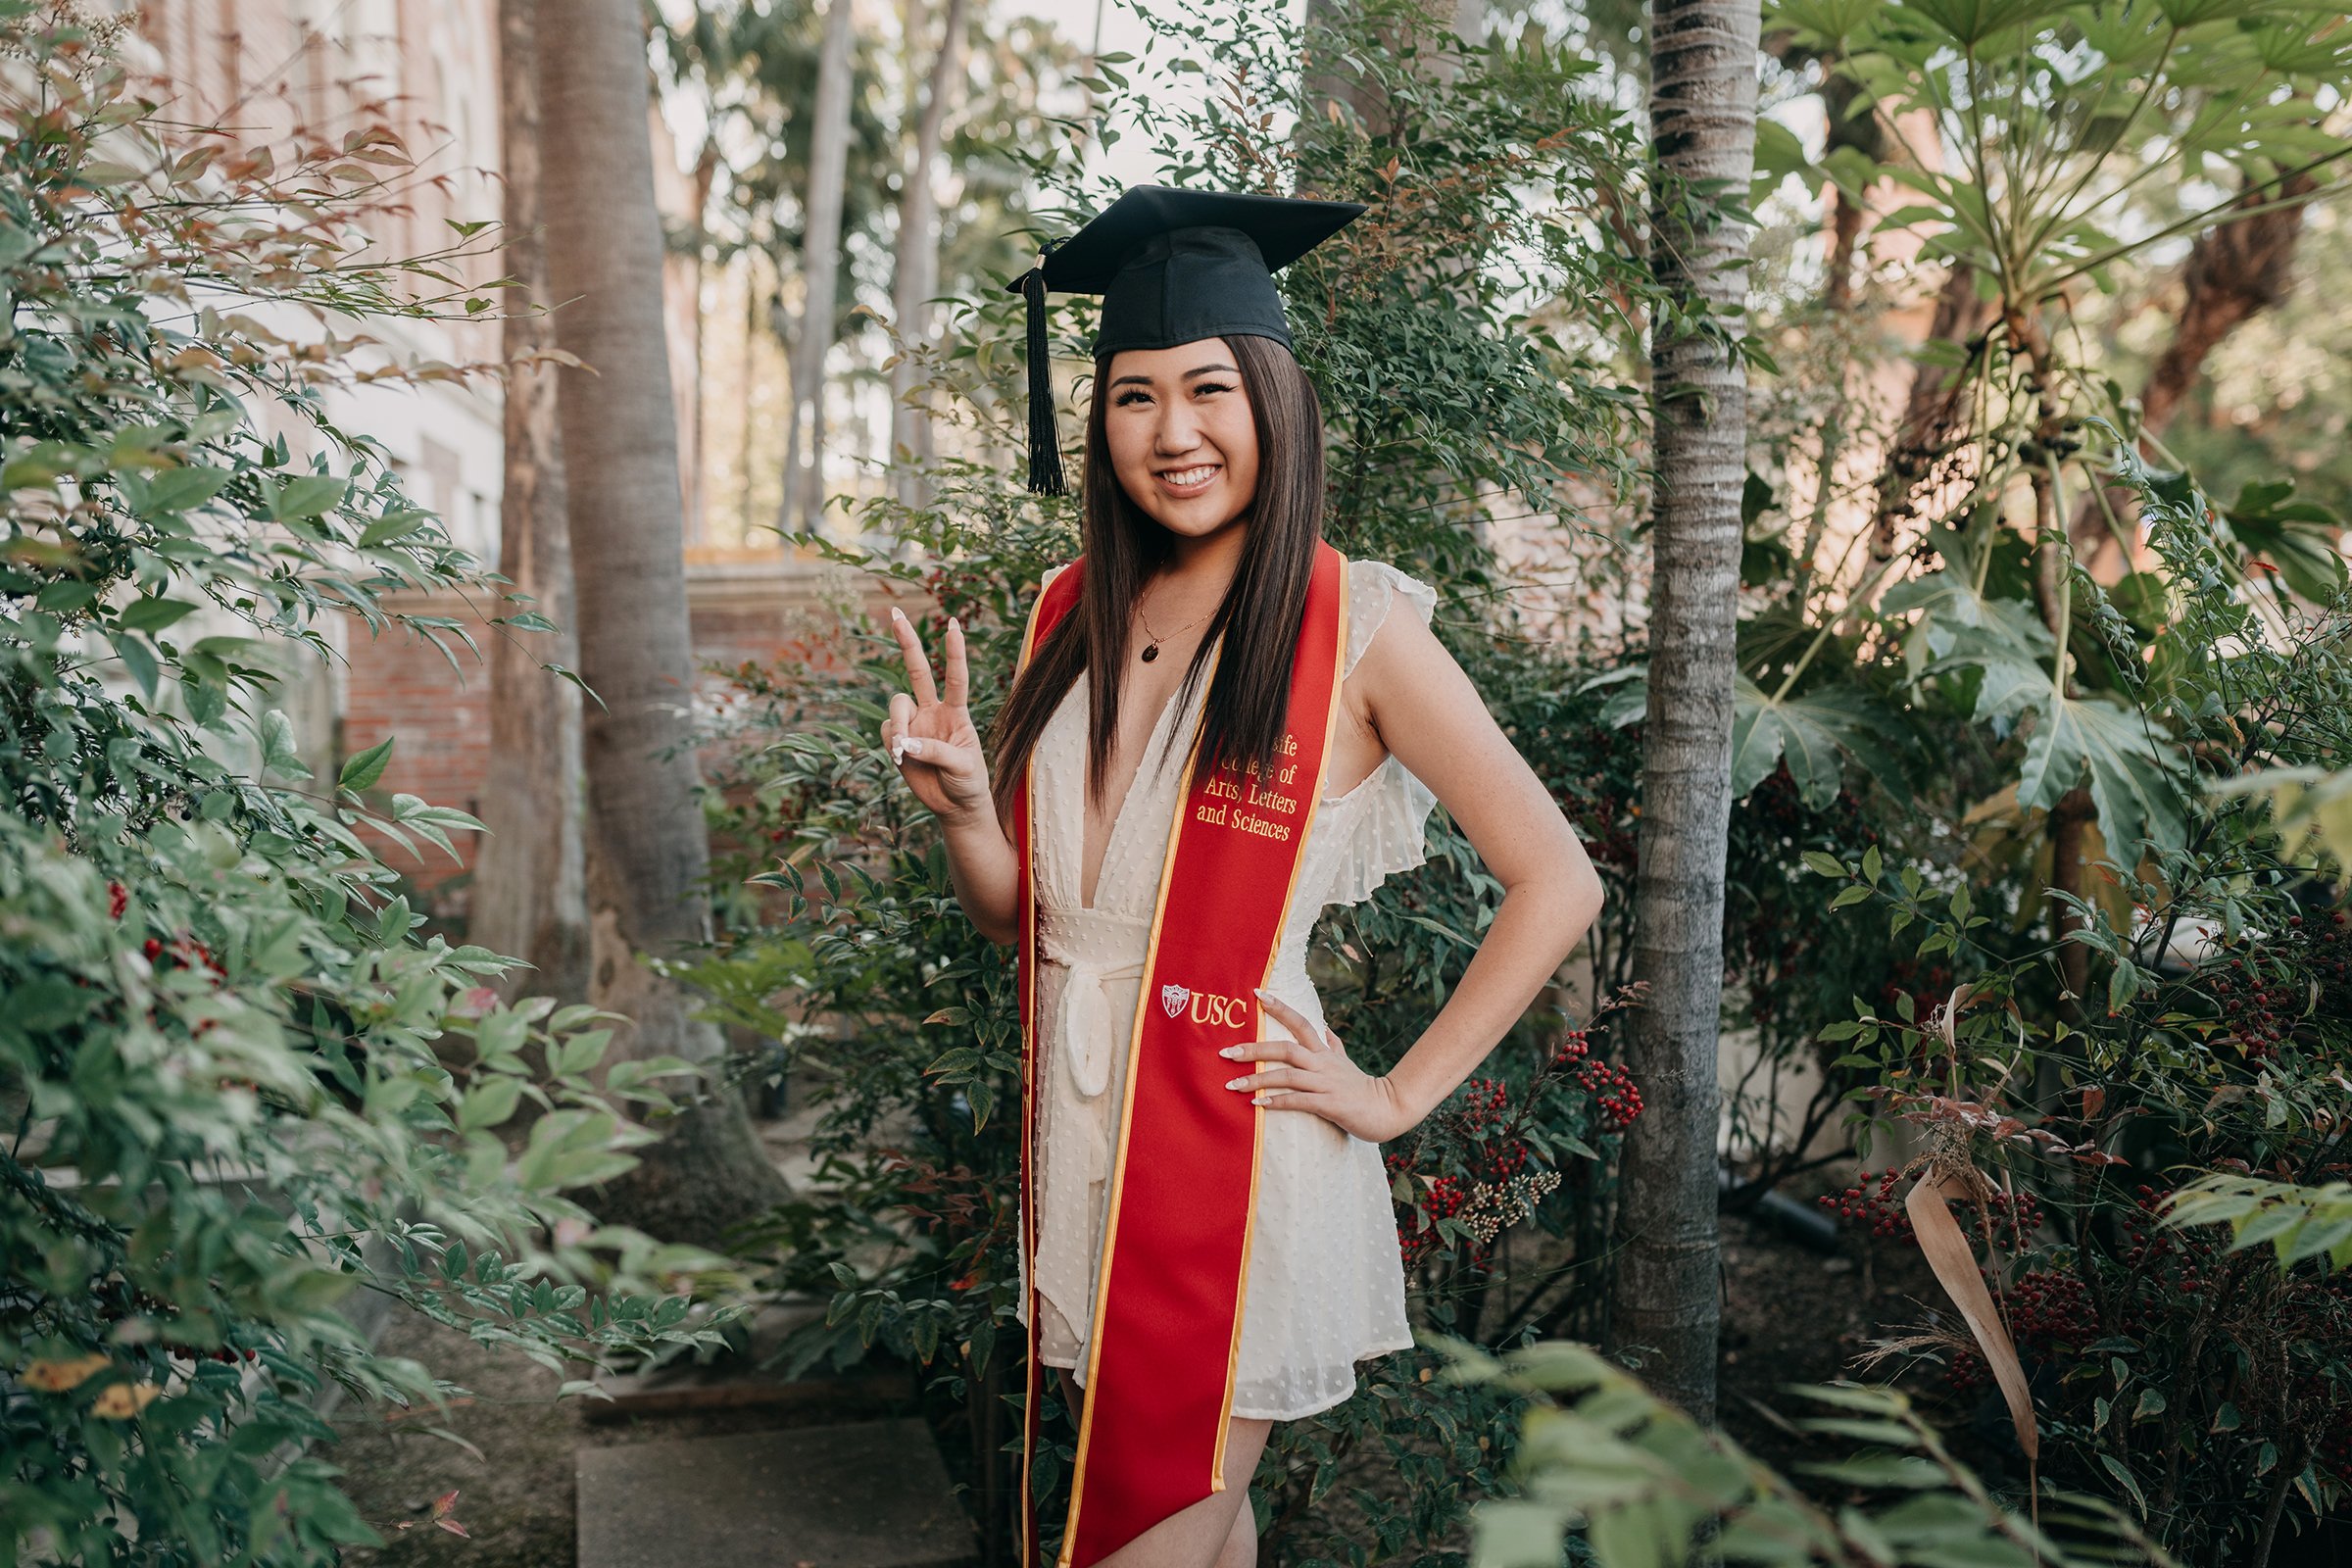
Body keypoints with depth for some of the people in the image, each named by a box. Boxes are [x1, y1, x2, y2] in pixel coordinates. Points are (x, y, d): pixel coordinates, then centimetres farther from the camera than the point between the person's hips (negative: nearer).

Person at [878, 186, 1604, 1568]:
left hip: (1233, 1143, -5)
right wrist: (961, 804, -12)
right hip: (1080, 1138, 5)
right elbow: (1022, 912, 7)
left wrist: (1401, 1093, -9)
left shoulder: (1355, 627, -11)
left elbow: (1558, 883, -9)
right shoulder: (1078, 612, 5)